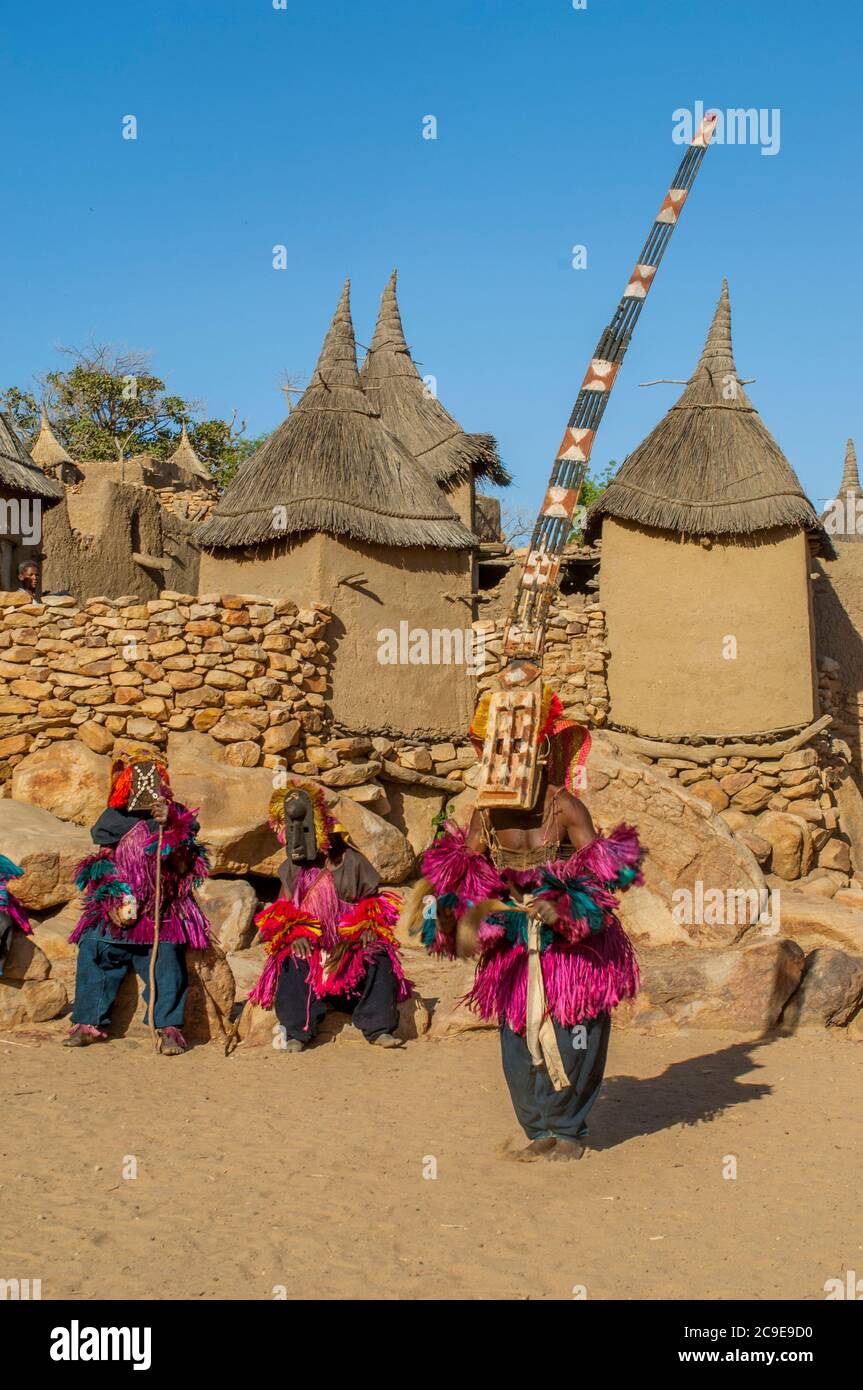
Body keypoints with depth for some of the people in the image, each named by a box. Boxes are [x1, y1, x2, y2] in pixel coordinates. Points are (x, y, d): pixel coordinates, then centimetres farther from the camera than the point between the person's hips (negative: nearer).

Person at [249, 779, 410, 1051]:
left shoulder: (350, 861, 5)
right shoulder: (292, 869, 11)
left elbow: (373, 903, 7)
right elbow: (282, 913, 8)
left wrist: (364, 932, -11)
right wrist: (294, 935, -12)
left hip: (351, 943, -1)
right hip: (308, 944, 1)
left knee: (379, 960, -27)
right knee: (293, 963, -30)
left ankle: (379, 1029, -25)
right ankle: (296, 1033, -32)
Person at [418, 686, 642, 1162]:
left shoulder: (564, 808, -14)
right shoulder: (488, 812, -2)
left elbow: (600, 872, -15)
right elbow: (461, 870, 5)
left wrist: (563, 908, -29)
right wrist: (452, 909, -14)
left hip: (571, 943, -4)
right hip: (512, 944, 4)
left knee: (569, 1039, 0)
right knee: (518, 1042, 5)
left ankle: (568, 1131, 17)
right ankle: (540, 1131, 20)